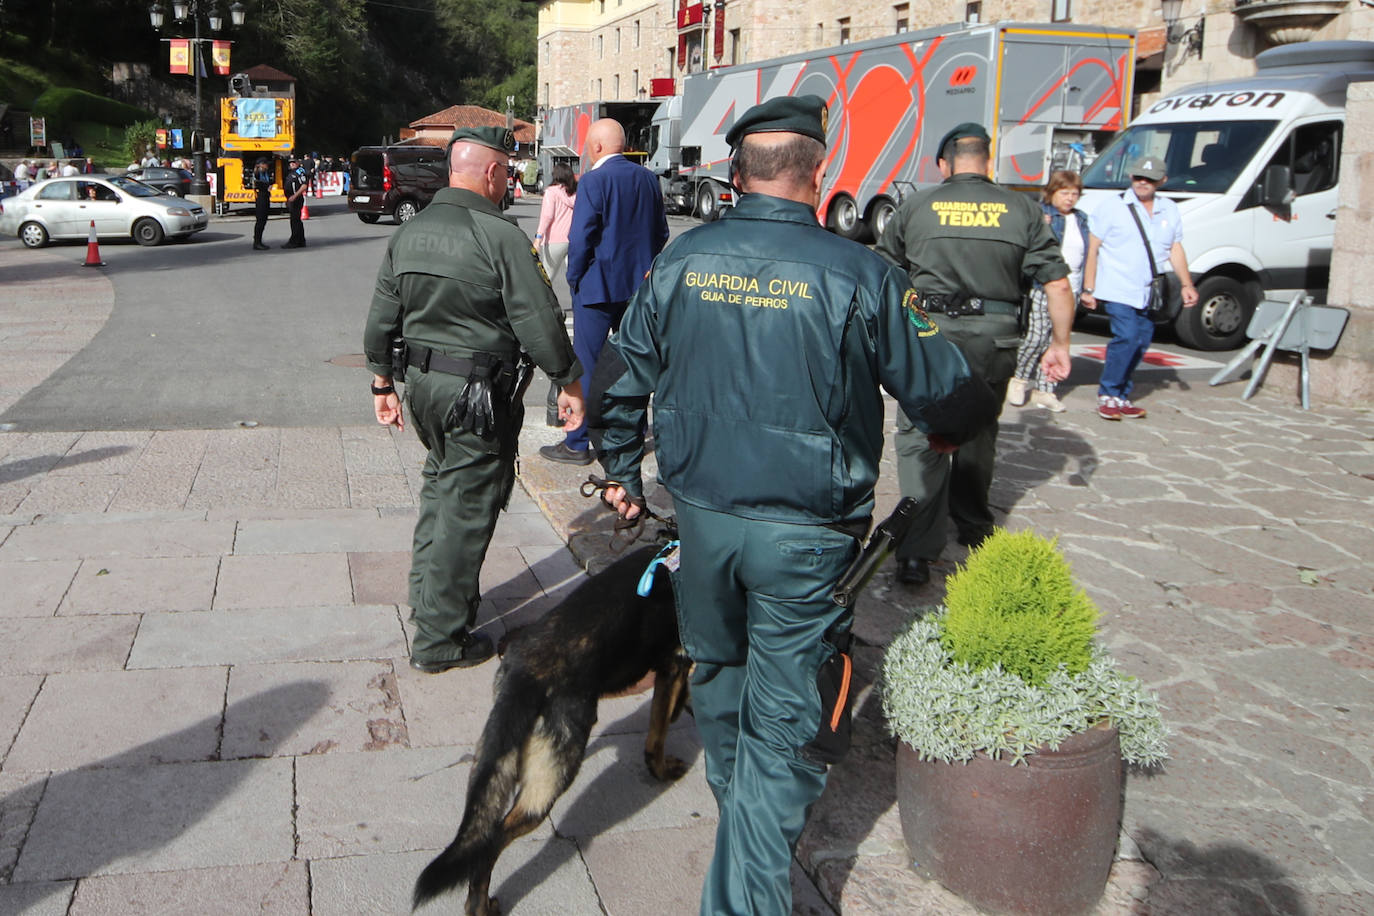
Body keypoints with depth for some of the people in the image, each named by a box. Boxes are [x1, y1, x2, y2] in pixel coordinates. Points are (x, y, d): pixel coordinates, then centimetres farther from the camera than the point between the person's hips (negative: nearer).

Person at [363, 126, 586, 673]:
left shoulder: (407, 234, 8)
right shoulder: (501, 237, -15)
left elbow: (382, 319, 12)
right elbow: (539, 321, -16)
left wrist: (382, 383, 22)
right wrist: (570, 383, -6)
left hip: (422, 382, 7)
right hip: (480, 392, -7)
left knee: (440, 484, 24)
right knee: (467, 506, 1)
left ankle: (427, 595, 35)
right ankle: (439, 638, 9)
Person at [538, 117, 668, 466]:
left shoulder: (593, 181, -15)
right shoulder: (648, 179, 5)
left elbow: (581, 238, -17)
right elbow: (661, 231, 11)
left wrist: (575, 278, -4)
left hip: (599, 287, -6)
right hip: (639, 284, 7)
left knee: (586, 364, 1)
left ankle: (577, 444, 5)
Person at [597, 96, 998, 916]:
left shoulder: (681, 262, -1)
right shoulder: (857, 275, -14)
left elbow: (625, 377, 9)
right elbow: (948, 397, -7)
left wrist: (623, 471, 24)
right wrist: (970, 414, 17)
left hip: (701, 515, 5)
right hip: (803, 532, -4)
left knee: (718, 671, 27)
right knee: (781, 717, 6)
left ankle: (740, 807, 52)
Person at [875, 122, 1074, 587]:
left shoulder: (917, 206, 3)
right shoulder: (1021, 209, 5)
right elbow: (1057, 283, 3)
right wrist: (1060, 344, 12)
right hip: (996, 338, 3)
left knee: (920, 439, 1)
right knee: (978, 433, 21)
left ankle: (918, 552, -8)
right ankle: (973, 526, 39)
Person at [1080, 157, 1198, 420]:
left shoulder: (1170, 211, 14)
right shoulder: (1112, 206, 0)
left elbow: (1176, 250, 18)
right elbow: (1093, 249, -1)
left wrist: (1186, 284, 7)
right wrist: (1088, 289, -6)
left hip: (1150, 295, 5)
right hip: (1117, 290, -5)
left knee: (1141, 343, 5)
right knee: (1127, 337, -18)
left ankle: (1121, 396, 17)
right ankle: (1108, 395, -6)